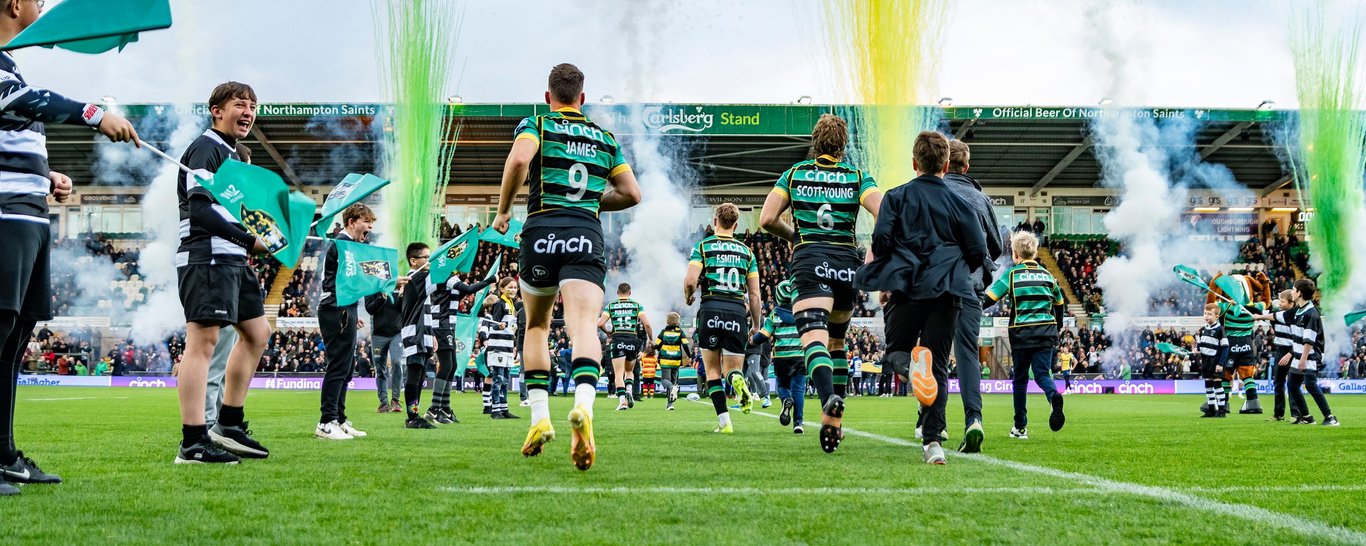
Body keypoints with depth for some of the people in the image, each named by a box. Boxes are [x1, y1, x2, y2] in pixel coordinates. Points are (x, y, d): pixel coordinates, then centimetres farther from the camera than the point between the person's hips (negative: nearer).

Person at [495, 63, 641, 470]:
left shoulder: (535, 125, 10)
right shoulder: (605, 138, 21)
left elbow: (518, 160, -12)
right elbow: (631, 193, 18)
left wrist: (503, 209, 0)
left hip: (542, 231, -1)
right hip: (588, 237, 1)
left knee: (536, 327, 18)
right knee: (583, 326, -15)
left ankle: (540, 418, 11)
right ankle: (583, 407, -42)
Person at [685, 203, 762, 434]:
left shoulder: (703, 246, 5)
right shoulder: (746, 252, 13)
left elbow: (690, 280, -8)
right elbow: (754, 295, 10)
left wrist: (688, 297, 14)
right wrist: (756, 325, 19)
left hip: (711, 310, -1)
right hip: (738, 313, 1)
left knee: (713, 370, 10)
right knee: (732, 369, 8)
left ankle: (724, 421, -1)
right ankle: (738, 380, -29)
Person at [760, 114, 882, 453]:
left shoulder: (794, 174, 10)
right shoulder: (858, 177, 8)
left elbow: (767, 219, 3)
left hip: (810, 260, -2)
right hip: (847, 263, 2)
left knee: (815, 338, -17)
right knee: (836, 342, 18)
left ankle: (830, 397, -46)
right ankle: (833, 420, 20)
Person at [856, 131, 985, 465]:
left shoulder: (897, 196, 4)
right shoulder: (959, 201, 9)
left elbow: (880, 239, -8)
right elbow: (978, 251, 6)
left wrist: (883, 278, 8)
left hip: (905, 288, -1)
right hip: (947, 292, 1)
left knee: (896, 351, 13)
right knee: (938, 367, 5)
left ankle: (910, 364, -26)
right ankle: (932, 441, -4)